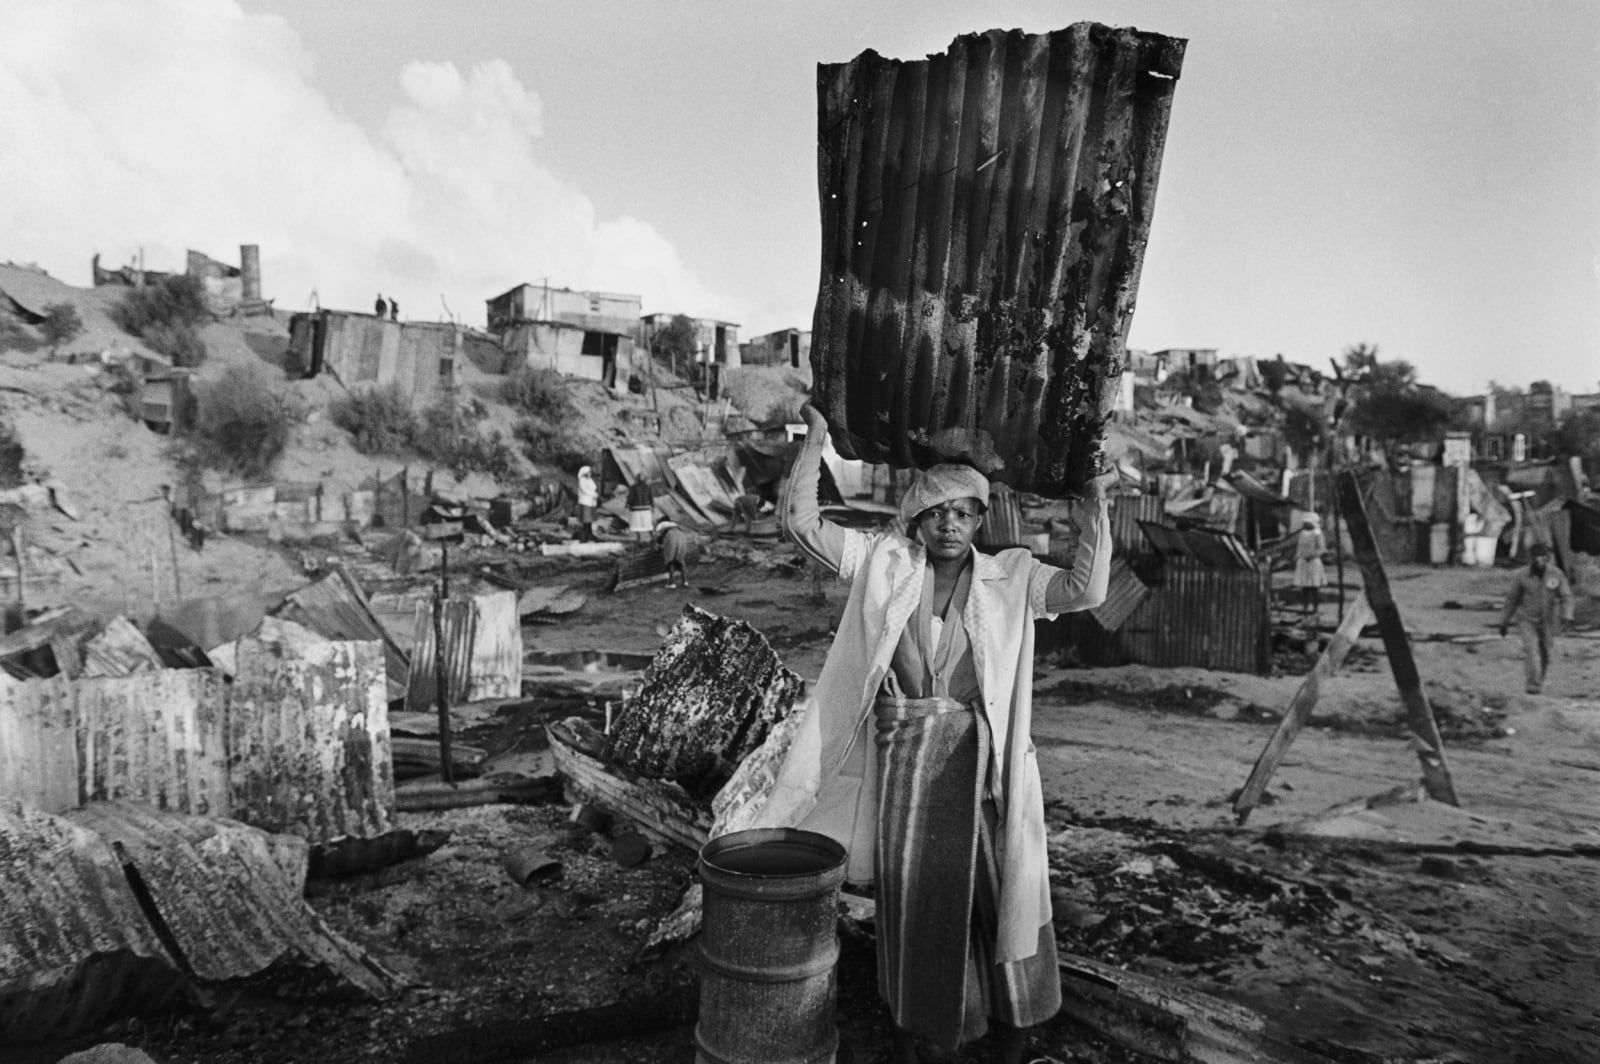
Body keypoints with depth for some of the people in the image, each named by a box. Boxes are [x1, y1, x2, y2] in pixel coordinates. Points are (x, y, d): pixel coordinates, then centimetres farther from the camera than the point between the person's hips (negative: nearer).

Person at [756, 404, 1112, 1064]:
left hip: (983, 764, 0)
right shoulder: (883, 563, -1)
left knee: (1000, 896, 9)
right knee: (910, 901, 15)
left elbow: (1087, 590, -13)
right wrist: (815, 443, -12)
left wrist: (1095, 512, -18)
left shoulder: (1010, 577, 0)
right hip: (905, 761, 0)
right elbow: (801, 522, -8)